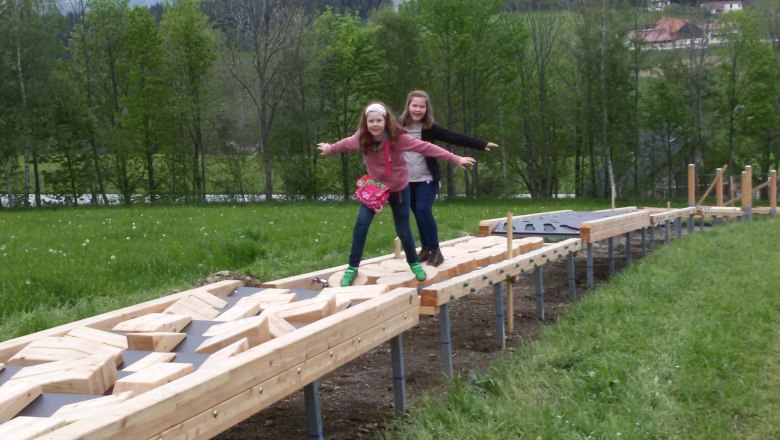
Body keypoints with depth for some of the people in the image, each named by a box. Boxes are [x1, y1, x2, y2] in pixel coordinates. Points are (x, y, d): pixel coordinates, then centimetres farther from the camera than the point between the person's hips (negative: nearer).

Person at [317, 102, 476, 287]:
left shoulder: (398, 138, -27)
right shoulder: (361, 139, -17)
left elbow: (425, 147, -24)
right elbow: (346, 143, 5)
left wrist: (455, 159, -24)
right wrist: (329, 149, 25)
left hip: (398, 188, -2)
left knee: (403, 231, 3)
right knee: (361, 223, -16)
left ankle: (414, 263, 32)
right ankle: (352, 268, -4)